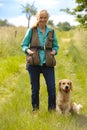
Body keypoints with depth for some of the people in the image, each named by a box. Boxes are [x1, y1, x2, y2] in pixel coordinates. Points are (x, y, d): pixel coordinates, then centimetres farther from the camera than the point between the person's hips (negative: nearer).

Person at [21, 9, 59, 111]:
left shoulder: (51, 31, 8)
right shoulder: (31, 30, 2)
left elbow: (56, 46, 15)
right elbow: (24, 45, 5)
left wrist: (54, 51, -6)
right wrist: (28, 50, -16)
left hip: (47, 63, 1)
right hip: (34, 63, -1)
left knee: (52, 87, -3)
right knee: (35, 88, 8)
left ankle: (52, 109, 14)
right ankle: (35, 108, 25)